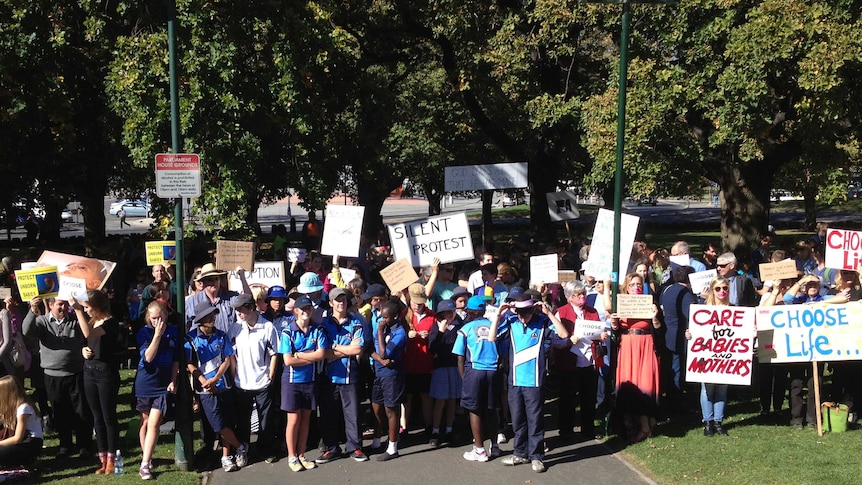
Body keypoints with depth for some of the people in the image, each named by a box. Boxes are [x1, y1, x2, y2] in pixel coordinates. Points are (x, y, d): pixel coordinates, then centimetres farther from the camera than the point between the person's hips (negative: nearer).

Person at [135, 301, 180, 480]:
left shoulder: (173, 331, 0)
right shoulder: (143, 332, -6)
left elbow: (176, 359, 6)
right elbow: (148, 357, -19)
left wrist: (173, 381, -1)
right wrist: (157, 334, -24)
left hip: (164, 384, 0)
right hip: (145, 382, 0)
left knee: (154, 423, -8)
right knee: (145, 421, 13)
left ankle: (145, 464, -7)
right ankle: (146, 456, 29)